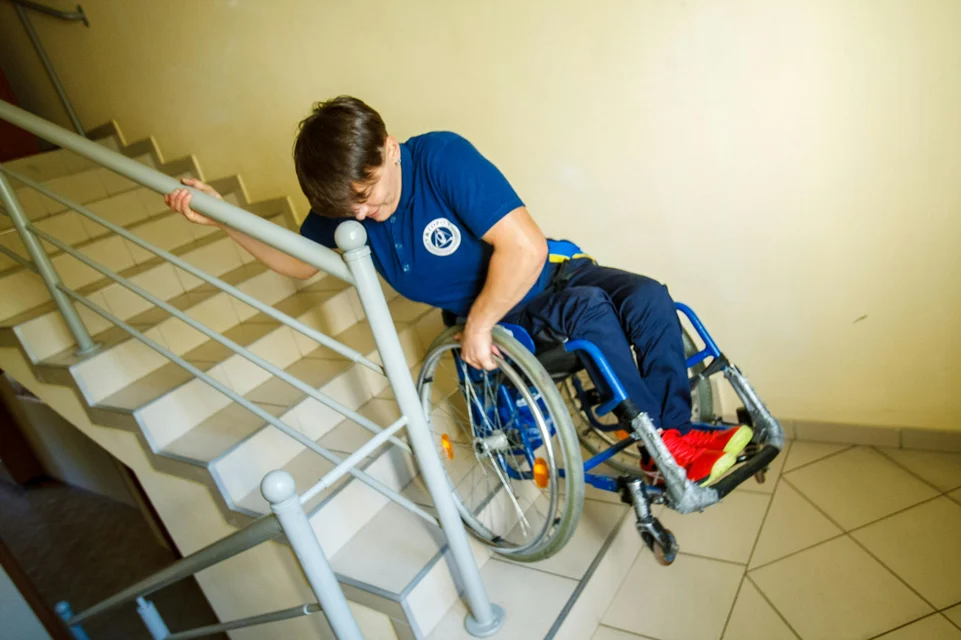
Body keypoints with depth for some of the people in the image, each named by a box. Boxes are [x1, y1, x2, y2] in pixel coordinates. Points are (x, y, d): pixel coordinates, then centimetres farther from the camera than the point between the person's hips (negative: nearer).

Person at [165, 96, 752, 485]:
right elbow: (301, 262, 8)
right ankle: (667, 445, -14)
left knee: (648, 297, -27)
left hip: (547, 275, -1)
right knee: (589, 308, -30)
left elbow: (525, 248, -34)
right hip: (496, 317, 1)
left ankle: (677, 430, -10)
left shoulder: (441, 156, -26)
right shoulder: (343, 200, -9)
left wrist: (476, 325, -26)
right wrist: (225, 219, -4)